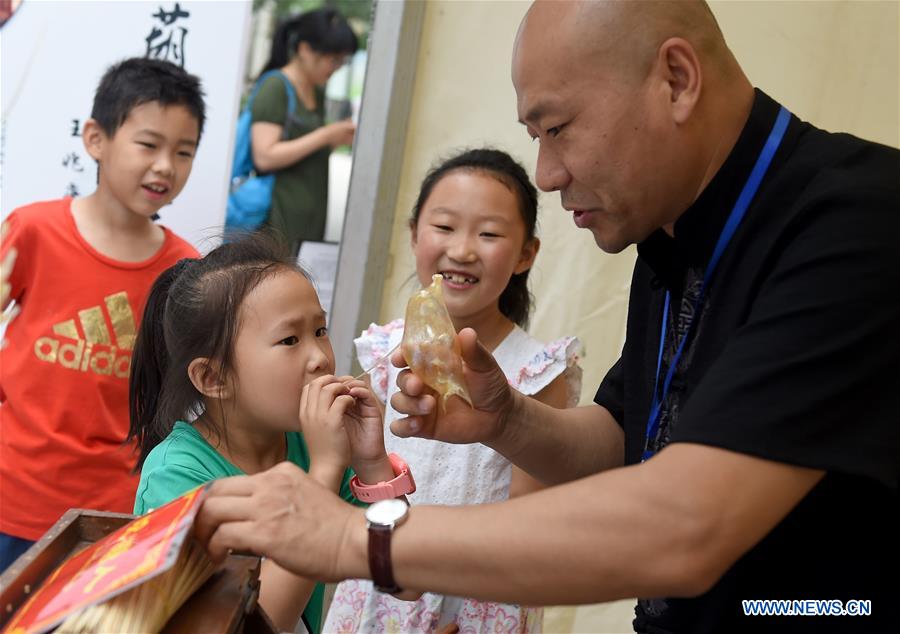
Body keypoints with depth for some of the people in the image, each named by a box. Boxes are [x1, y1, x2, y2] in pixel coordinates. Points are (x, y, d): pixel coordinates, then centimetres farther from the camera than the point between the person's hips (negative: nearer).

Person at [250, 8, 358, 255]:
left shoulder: (318, 92, 15)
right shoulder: (275, 88, -8)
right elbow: (264, 157, -17)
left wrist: (339, 139, 6)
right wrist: (325, 136, -15)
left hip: (312, 219, 8)